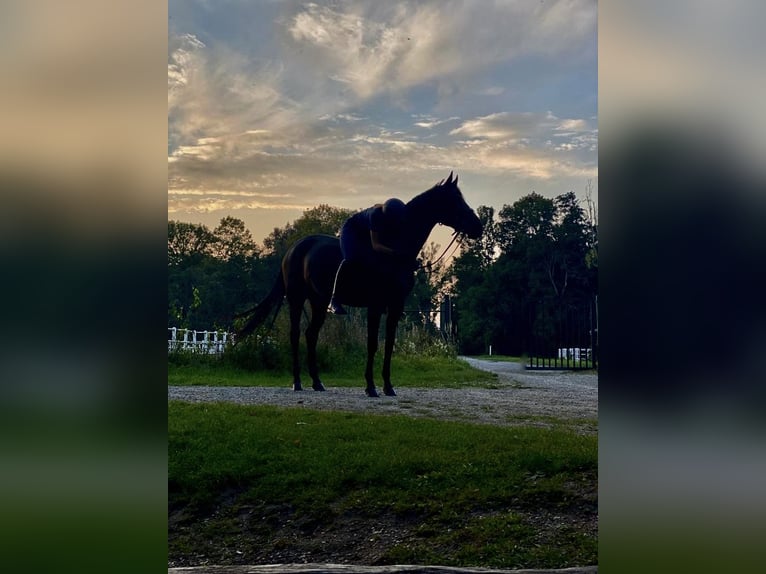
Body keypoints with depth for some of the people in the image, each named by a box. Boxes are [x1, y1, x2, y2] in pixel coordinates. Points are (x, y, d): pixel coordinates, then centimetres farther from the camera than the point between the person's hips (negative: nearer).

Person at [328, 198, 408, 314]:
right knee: (351, 257, -30)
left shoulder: (400, 216, -23)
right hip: (352, 230, -6)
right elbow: (375, 245, -40)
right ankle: (334, 301, -29)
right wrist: (393, 252, -55)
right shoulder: (376, 214, -39)